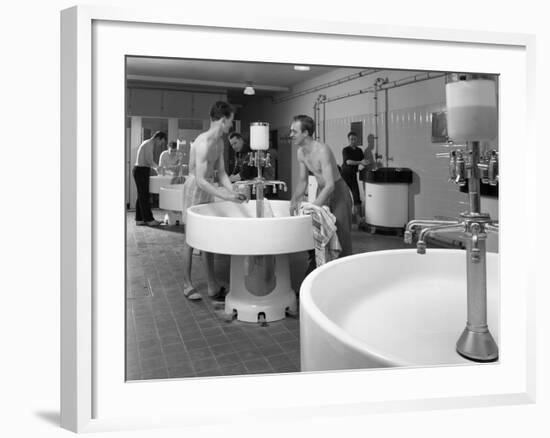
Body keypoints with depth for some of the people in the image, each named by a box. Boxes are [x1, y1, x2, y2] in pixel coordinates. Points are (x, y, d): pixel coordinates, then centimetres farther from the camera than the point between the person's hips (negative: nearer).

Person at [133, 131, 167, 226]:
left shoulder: (148, 144, 18)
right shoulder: (149, 144, -14)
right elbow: (149, 161, -19)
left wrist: (156, 167, 11)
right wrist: (157, 167, -2)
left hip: (139, 171, 10)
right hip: (141, 171, -10)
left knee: (141, 196, 11)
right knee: (144, 196, -6)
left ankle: (139, 219, 15)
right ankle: (149, 219, -2)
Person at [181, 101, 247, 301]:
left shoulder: (219, 142, 6)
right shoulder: (204, 143, -24)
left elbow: (221, 173, 9)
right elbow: (200, 180, -29)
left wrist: (233, 192, -5)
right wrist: (225, 196, -32)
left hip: (207, 189, 9)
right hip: (194, 189, -9)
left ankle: (212, 285, 15)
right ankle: (187, 285, 13)